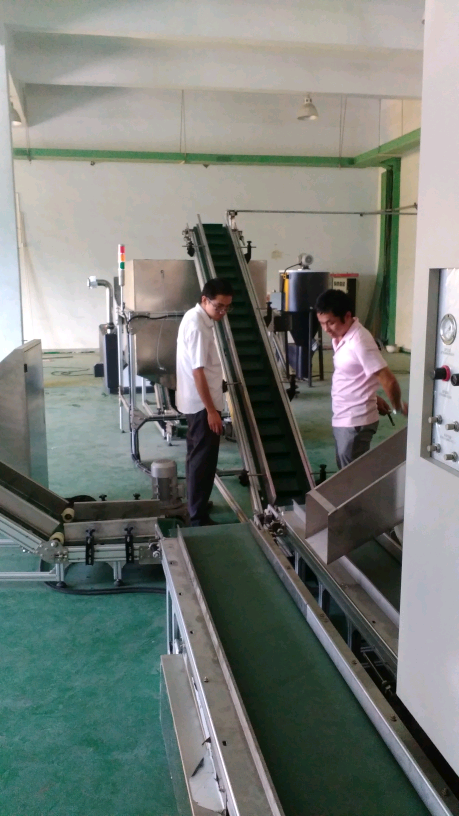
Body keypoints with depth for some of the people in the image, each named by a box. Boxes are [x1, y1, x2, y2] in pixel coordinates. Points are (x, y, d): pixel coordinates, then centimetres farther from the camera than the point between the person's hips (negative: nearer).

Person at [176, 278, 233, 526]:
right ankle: (198, 518, 4)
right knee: (203, 460, -4)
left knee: (197, 457, 19)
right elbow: (198, 371, -25)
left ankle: (196, 506, 33)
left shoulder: (196, 318, 10)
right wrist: (211, 410, -23)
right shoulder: (197, 326, -22)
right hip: (201, 404, -10)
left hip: (197, 402, 10)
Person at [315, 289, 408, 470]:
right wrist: (375, 398, 24)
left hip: (355, 422, -9)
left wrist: (398, 408, -7)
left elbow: (389, 380, -23)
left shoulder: (359, 342, -24)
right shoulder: (340, 337, 5)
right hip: (342, 419, 9)